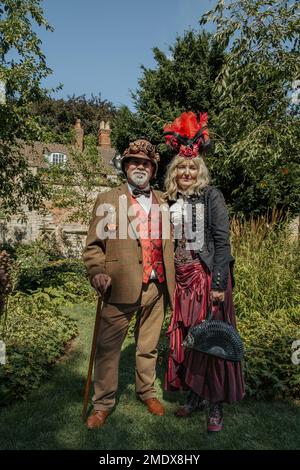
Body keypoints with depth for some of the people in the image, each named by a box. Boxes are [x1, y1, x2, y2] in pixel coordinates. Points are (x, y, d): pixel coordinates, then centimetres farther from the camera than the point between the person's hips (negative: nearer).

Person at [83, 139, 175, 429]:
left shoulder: (163, 201, 12)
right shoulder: (107, 200, 2)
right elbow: (93, 245, -1)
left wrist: (172, 280, 6)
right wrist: (97, 273, -18)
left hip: (157, 287, 3)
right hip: (121, 286, -3)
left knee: (148, 346, 17)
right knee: (108, 347, 5)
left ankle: (146, 391, 38)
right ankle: (103, 403, 25)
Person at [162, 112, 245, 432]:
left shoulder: (211, 196, -4)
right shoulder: (169, 202, 9)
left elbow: (222, 241, -10)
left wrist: (219, 283, -16)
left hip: (207, 276, -4)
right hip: (181, 278, 4)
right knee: (184, 337, 9)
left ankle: (215, 404, 18)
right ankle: (195, 395, 27)